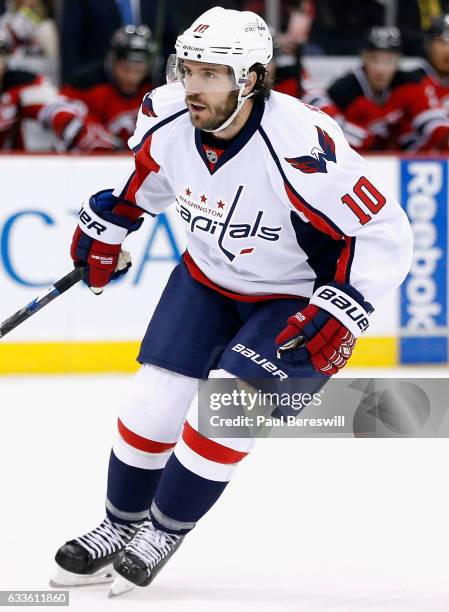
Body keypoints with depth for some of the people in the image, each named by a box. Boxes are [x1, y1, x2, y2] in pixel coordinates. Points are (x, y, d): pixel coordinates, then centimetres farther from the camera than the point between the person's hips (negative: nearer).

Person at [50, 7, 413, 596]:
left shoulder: (299, 146, -35)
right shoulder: (167, 119, -17)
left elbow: (385, 233, -28)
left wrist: (339, 312, -32)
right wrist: (107, 224, 15)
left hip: (296, 298, -5)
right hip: (207, 278, 5)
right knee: (153, 403, -2)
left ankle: (163, 533, 4)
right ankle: (120, 525, 21)